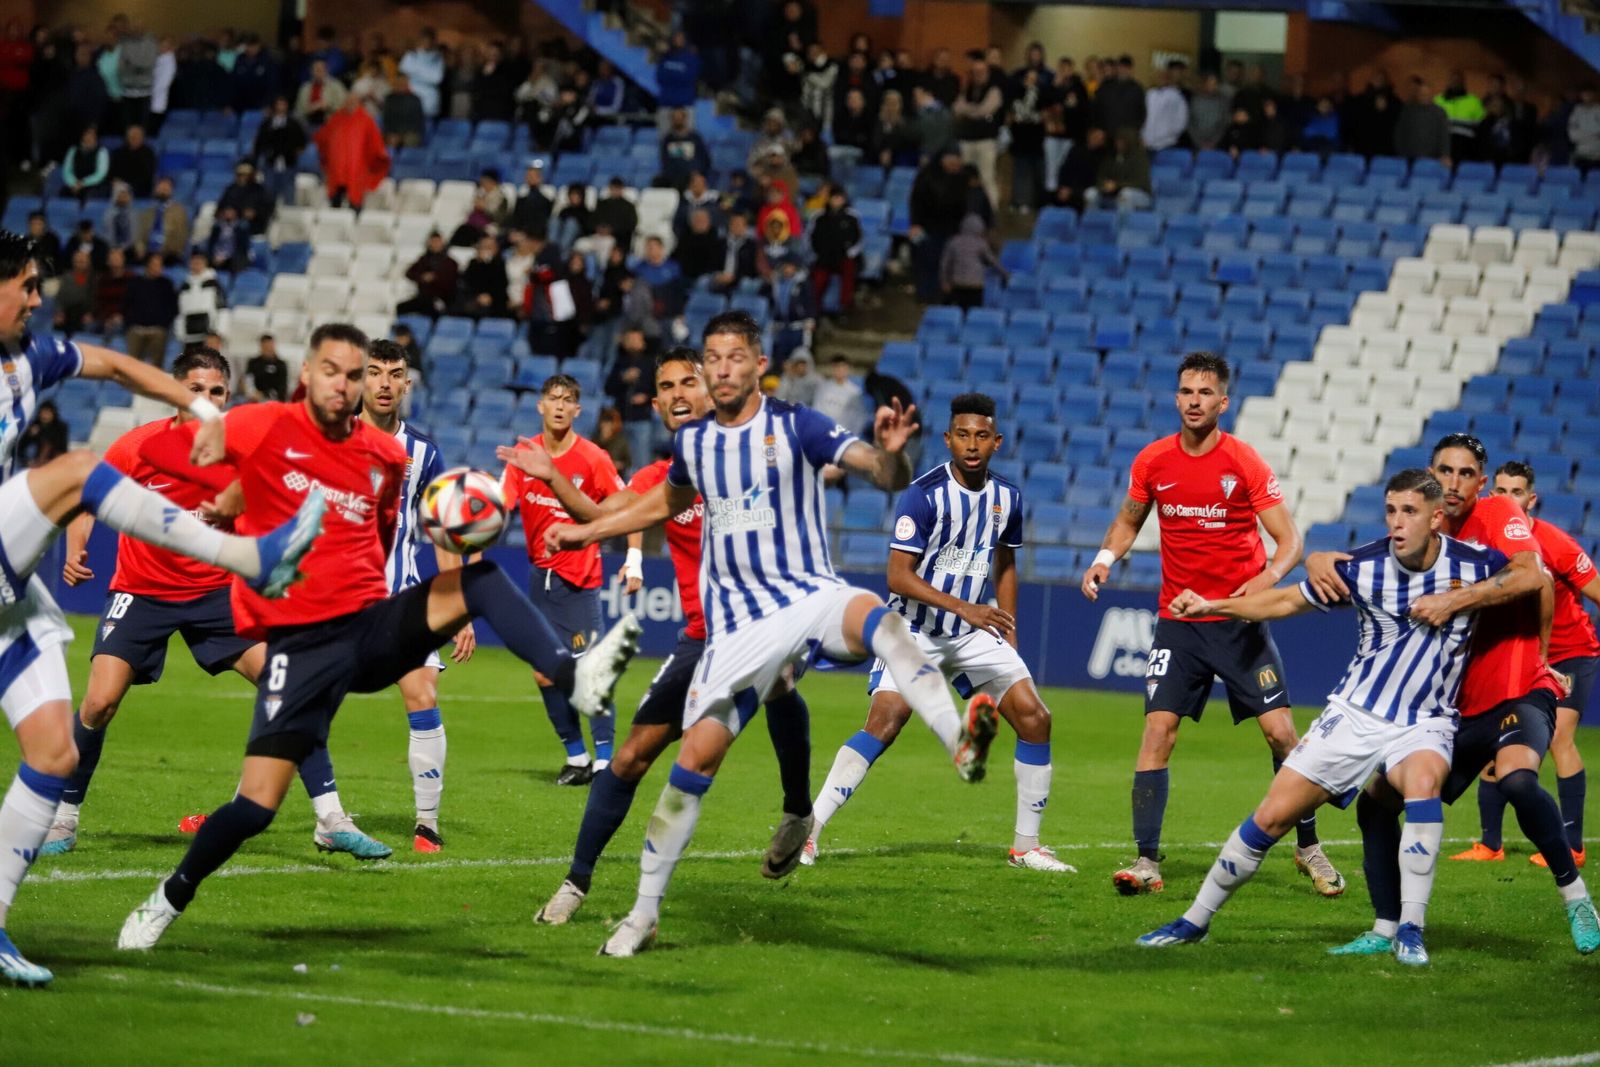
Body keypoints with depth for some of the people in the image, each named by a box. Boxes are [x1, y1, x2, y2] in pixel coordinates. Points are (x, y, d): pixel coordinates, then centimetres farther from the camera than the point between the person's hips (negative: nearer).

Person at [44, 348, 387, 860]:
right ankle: (63, 820, 7)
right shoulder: (139, 445, -11)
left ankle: (331, 821, -7)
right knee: (99, 702, -16)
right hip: (141, 592, -1)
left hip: (215, 590, 1)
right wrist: (75, 549, -14)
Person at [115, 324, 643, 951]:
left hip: (373, 625, 3)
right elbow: (159, 448, -2)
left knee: (477, 577, -22)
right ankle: (168, 901, 13)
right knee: (256, 805, -10)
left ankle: (575, 676, -35)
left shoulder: (384, 456, 10)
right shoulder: (265, 428, -4)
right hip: (300, 641, -3)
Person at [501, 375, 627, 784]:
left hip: (579, 578, -5)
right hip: (541, 574, 5)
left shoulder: (592, 458, -10)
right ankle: (576, 757, 16)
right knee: (544, 672, 5)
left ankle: (604, 760, -7)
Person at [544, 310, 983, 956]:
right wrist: (585, 532, 37)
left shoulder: (795, 428, -4)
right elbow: (666, 503, 34)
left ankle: (962, 748, -50)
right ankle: (643, 913, 5)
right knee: (697, 754, -6)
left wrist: (890, 452, -37)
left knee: (877, 619, -39)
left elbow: (889, 478, -13)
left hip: (808, 597, -3)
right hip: (737, 624, 3)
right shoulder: (692, 442, 10)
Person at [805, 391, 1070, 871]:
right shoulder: (922, 496, -16)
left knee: (1034, 718, -4)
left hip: (977, 632, 6)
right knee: (883, 722, -22)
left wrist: (1009, 642, 15)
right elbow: (899, 577, -20)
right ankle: (807, 830, -17)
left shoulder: (1007, 498, 2)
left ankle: (1026, 845, 7)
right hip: (917, 630, -6)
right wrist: (964, 608, -28)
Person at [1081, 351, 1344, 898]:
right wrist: (1105, 557, -1)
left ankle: (1308, 847, 13)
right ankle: (1146, 861, -8)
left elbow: (1290, 539, -9)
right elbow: (1129, 519, 19)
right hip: (1179, 621, 2)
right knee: (1158, 730, -10)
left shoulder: (1244, 463, -9)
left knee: (1281, 731, -4)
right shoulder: (1153, 461, 0)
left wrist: (1268, 577, -29)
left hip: (1240, 619, -2)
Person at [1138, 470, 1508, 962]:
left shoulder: (1473, 565, -14)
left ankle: (1411, 931, -27)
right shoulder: (1362, 567, -9)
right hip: (1354, 715, 2)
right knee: (1272, 816, -2)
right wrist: (1212, 605, -4)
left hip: (1425, 723, -2)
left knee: (1423, 780, -36)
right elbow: (1289, 600, 4)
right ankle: (1194, 922, 16)